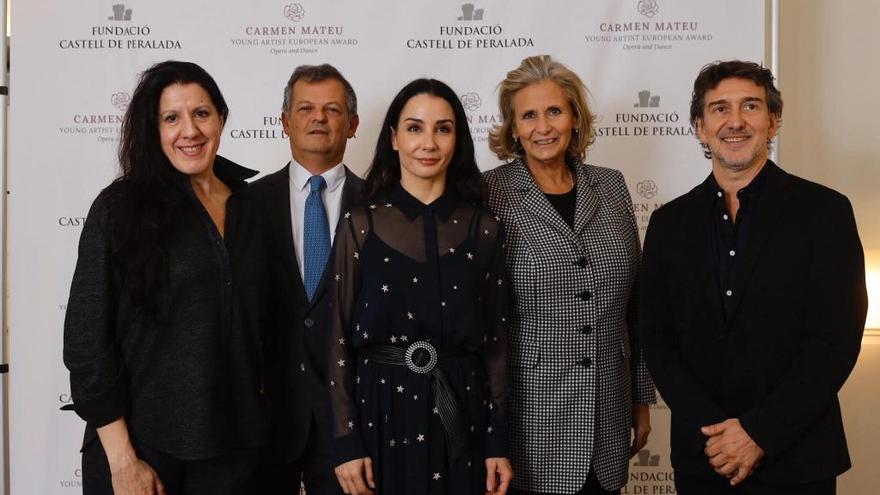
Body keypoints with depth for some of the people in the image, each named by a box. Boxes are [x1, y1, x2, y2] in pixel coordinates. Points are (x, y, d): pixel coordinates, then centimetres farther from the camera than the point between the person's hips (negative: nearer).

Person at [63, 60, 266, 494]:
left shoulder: (250, 206, 5)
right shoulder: (120, 207, -6)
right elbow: (87, 337, -9)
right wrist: (121, 460, -12)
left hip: (233, 446, 4)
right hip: (144, 443, -3)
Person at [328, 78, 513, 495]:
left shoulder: (483, 229, 2)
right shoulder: (361, 226, -1)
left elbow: (496, 340, 4)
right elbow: (340, 340, -1)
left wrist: (498, 442, 1)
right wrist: (346, 442, -5)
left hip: (461, 419, 1)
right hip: (382, 415, -1)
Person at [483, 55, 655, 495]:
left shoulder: (610, 187, 8)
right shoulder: (490, 195, -6)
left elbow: (633, 304, 13)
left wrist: (642, 399, 14)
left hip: (607, 423, 4)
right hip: (527, 422, -4)